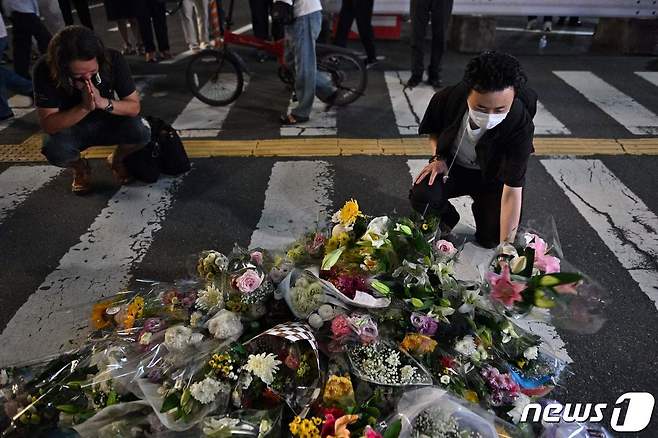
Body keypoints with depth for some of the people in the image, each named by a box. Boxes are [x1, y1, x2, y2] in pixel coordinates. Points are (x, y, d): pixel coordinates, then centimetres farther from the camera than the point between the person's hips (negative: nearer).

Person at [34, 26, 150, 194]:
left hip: (107, 123, 1)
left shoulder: (113, 60, -23)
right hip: (69, 128, -1)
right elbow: (48, 125, -25)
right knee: (54, 149, -34)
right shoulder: (45, 70, -25)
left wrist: (102, 102, -36)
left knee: (141, 132, -29)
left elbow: (134, 106, -17)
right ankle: (80, 167, 5)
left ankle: (116, 160, 7)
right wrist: (84, 107, -40)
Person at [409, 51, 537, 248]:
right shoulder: (448, 99, -27)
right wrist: (438, 158, -19)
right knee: (421, 196, -28)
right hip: (453, 166, 1)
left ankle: (481, 208, 22)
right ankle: (448, 218, 8)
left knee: (492, 239, -13)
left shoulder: (521, 126, -33)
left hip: (493, 176, -1)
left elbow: (512, 191, -33)